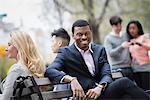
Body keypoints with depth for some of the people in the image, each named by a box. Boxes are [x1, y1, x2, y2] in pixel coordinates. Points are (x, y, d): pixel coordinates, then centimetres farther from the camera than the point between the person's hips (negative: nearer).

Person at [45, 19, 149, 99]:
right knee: (124, 82, -25)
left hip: (103, 90, 4)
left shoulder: (100, 50, 17)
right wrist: (71, 79, -28)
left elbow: (107, 75, 6)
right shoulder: (66, 53, 5)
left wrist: (100, 87, -17)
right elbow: (49, 71, -11)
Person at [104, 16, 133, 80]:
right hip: (117, 68, -5)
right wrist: (121, 46, -24)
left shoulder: (126, 35, 14)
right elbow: (110, 53, -13)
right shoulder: (108, 38, -1)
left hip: (128, 67, 5)